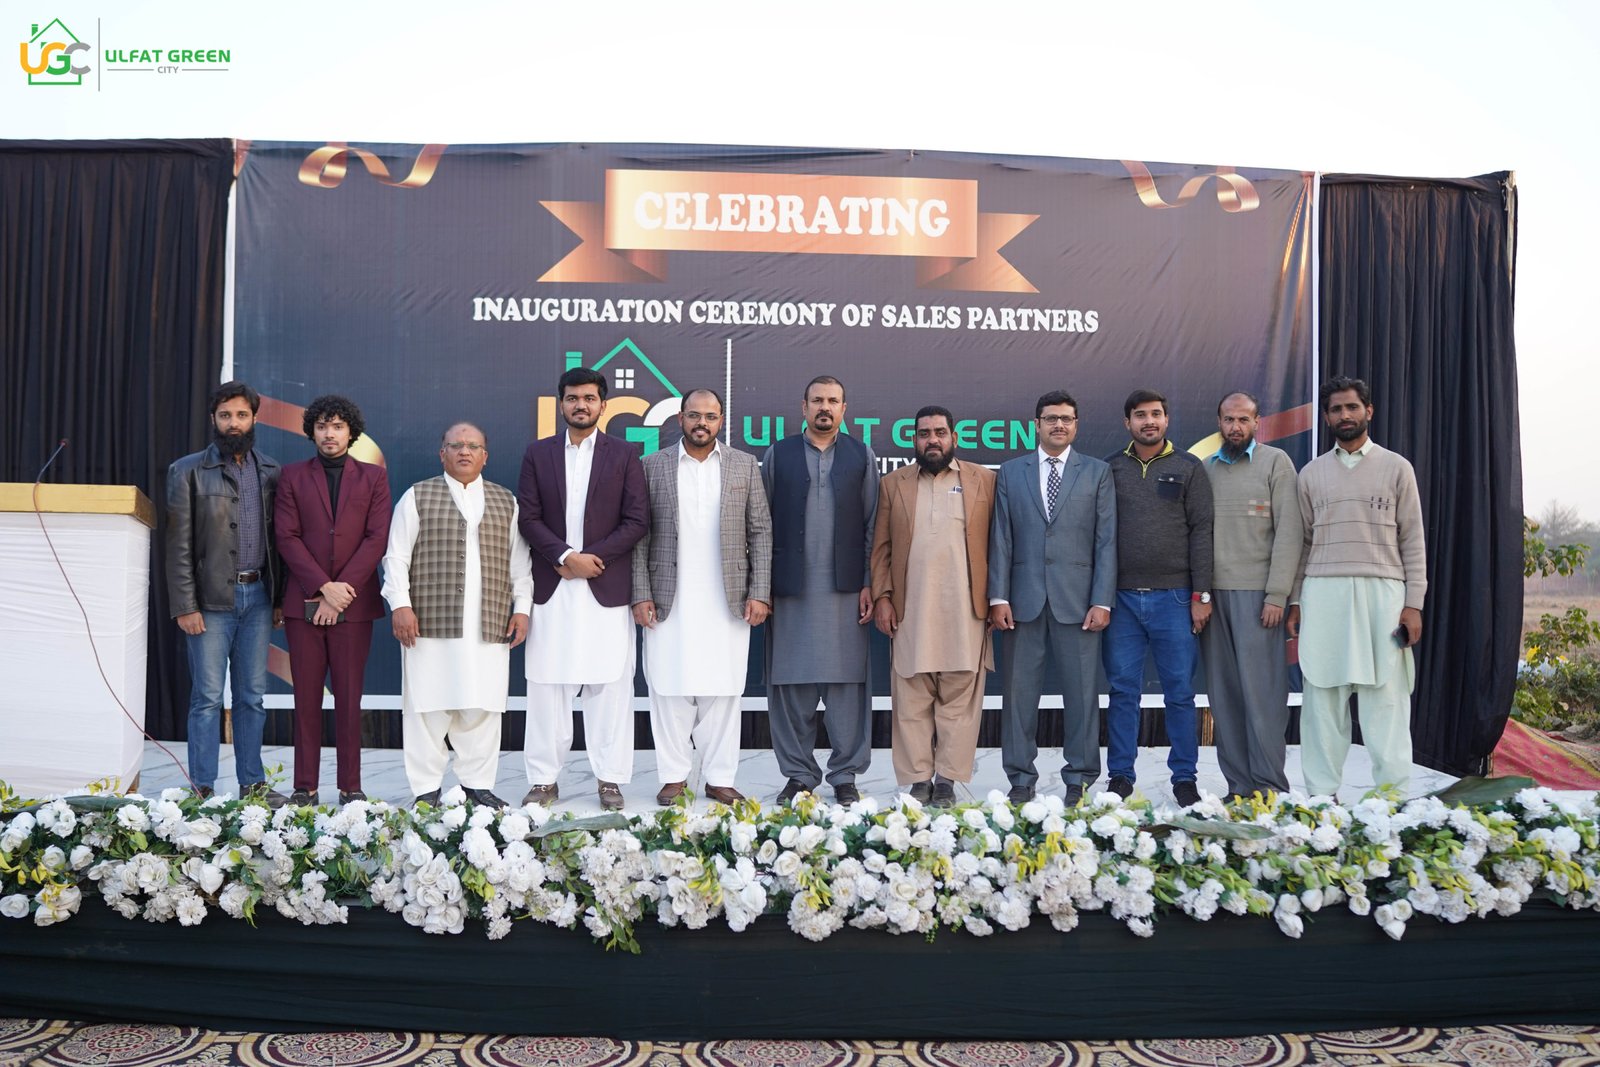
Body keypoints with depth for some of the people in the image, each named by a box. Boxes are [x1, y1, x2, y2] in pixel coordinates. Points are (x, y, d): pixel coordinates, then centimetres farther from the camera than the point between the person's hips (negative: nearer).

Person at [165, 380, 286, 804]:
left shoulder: (270, 471, 10)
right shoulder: (188, 472, 0)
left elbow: (279, 538, 10)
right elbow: (179, 545, -3)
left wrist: (280, 597, 6)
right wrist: (185, 606, -9)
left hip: (258, 595, 3)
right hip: (211, 598, -3)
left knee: (252, 696, 9)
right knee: (208, 698, 0)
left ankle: (253, 783, 17)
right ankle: (202, 790, 8)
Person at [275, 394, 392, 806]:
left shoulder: (373, 477, 9)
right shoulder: (293, 476, 10)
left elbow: (377, 538, 0)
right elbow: (287, 538, 1)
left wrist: (342, 591, -9)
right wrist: (324, 586, -11)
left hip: (354, 603, -1)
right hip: (304, 602, 1)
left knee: (349, 698, 2)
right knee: (306, 698, 3)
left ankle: (351, 787, 7)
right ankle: (305, 787, 9)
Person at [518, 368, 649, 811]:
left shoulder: (624, 454, 6)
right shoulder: (537, 454, 10)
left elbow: (637, 521, -1)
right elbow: (528, 518, 3)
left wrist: (593, 557, -10)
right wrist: (566, 556, -11)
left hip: (607, 588, -1)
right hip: (551, 589, 1)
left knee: (609, 685, 2)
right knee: (546, 685, 4)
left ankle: (610, 779, 10)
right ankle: (544, 779, 12)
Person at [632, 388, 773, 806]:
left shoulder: (744, 465, 8)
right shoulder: (653, 466, 7)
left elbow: (761, 532, 6)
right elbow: (640, 536, 5)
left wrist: (760, 593, -2)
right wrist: (641, 595, -2)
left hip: (727, 601, 0)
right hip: (669, 601, 0)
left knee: (723, 691, 3)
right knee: (670, 690, 2)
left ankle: (719, 778, 11)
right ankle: (673, 777, 12)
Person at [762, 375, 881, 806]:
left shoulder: (862, 457, 11)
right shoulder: (777, 455, 10)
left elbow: (872, 527, 7)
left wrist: (869, 584, -1)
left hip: (845, 588, 0)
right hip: (791, 588, 0)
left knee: (846, 682, 1)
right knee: (790, 684, 4)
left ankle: (845, 775, 12)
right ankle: (799, 774, 16)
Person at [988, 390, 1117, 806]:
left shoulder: (1097, 472, 8)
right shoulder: (1011, 472, 10)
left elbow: (1106, 541, 3)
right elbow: (1001, 538, 6)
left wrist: (1102, 600, -6)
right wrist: (998, 596, -2)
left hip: (1078, 599, -1)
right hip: (1024, 599, 1)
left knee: (1081, 692, 3)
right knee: (1019, 690, 4)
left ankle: (1079, 780, 14)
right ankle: (1020, 779, 14)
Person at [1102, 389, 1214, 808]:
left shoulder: (1189, 469, 7)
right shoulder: (1109, 470, 9)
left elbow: (1202, 533, 2)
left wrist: (1201, 595, -4)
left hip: (1174, 597, -1)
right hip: (1122, 597, 1)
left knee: (1180, 692, 4)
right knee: (1123, 691, 5)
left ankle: (1184, 777, 14)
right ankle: (1120, 776, 14)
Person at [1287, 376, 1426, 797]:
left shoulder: (1396, 467, 9)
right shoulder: (1312, 473, 13)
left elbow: (1412, 540, 5)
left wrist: (1413, 603, -3)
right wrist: (1295, 601, 6)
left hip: (1382, 591, -1)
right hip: (1323, 593, 2)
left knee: (1386, 697, -4)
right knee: (1323, 696, 1)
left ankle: (1393, 794, 2)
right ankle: (1322, 794, 6)